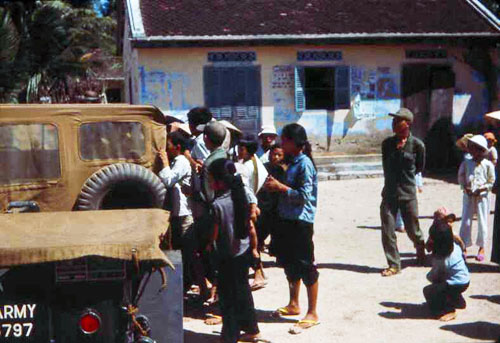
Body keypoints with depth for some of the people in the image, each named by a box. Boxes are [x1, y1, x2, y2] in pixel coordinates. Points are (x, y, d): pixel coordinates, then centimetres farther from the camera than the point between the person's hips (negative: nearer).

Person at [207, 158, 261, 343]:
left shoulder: (218, 204, -23)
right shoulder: (240, 196, -2)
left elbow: (215, 233, -16)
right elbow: (249, 226, 6)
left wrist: (208, 246, 2)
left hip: (227, 256, -7)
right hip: (243, 250, 7)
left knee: (227, 295, 6)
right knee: (243, 289, 20)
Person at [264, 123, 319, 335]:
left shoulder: (305, 164, -16)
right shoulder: (293, 162, 12)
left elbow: (304, 195, -22)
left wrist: (280, 186, -17)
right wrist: (276, 185, 2)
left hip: (301, 221, -10)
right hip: (287, 218, 10)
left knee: (305, 266, -3)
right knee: (289, 262, 19)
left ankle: (312, 314, 6)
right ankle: (294, 304, 35)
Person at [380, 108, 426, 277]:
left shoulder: (417, 145, -6)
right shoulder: (387, 143, 3)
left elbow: (419, 168, 8)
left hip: (408, 194, -2)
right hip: (389, 193, 2)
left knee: (413, 230, 11)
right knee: (388, 231, -3)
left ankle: (420, 250, 42)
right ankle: (394, 264, 9)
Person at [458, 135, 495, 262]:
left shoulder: (488, 165, -5)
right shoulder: (466, 162, 0)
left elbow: (491, 182, 0)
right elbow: (461, 177, 7)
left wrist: (482, 188, -14)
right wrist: (465, 187, -10)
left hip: (481, 196, -1)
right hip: (468, 196, 2)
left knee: (482, 222, 7)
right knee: (465, 221, 1)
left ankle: (481, 248, 20)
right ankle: (463, 246, 10)